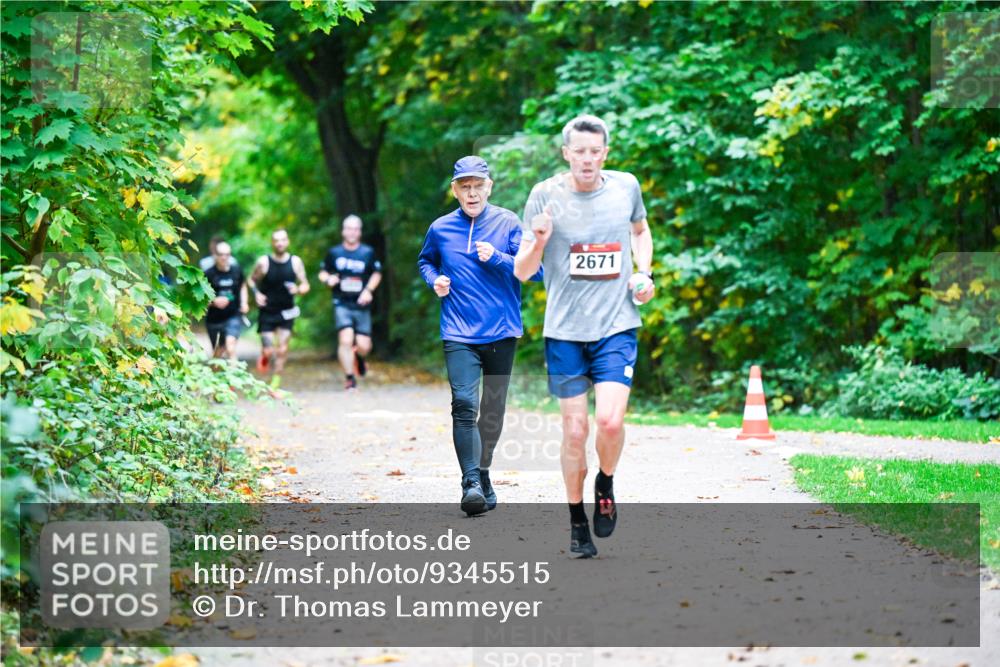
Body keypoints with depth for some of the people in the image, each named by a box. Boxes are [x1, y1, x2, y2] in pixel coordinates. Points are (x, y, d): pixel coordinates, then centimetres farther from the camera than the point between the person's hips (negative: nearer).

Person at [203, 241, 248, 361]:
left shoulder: (237, 270, 0)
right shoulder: (208, 274, -9)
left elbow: (242, 286, 20)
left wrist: (244, 302, 5)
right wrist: (214, 301, -23)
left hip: (234, 316, 0)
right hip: (214, 318, 0)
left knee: (230, 342, -23)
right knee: (218, 351, 14)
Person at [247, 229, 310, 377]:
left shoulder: (295, 262, -4)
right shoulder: (263, 262, -8)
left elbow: (305, 285, 2)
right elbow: (251, 280, 6)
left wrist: (298, 290, -20)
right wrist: (256, 293, -13)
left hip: (286, 312, 1)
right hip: (267, 313, -1)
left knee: (282, 350, -4)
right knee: (269, 351, -4)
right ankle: (265, 356, 33)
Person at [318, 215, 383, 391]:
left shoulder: (368, 252, 4)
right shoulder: (333, 253, 5)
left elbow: (376, 274, 13)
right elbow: (323, 272, 15)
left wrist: (368, 290, -3)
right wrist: (328, 280, -8)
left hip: (361, 305, 1)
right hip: (342, 304, -1)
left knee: (364, 346, -2)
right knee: (346, 340, -18)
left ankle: (359, 356, 36)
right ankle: (349, 378, -7)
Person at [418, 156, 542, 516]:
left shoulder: (508, 223, 0)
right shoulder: (440, 229, 5)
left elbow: (535, 269, -2)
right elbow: (425, 261, 26)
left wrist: (496, 258, -15)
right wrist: (434, 280, 4)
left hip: (502, 333, 1)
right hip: (459, 334, -1)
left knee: (493, 410, 11)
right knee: (464, 404, -17)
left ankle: (483, 472, 28)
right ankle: (471, 483, -23)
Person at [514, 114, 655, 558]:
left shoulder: (626, 187, 3)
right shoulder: (545, 196, -3)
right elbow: (522, 272, -1)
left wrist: (644, 274, 8)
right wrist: (538, 241, -22)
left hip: (617, 326, 0)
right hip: (564, 330, 0)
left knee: (609, 420, -17)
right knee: (575, 429, 1)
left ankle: (606, 484, 14)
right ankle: (577, 524, 19)